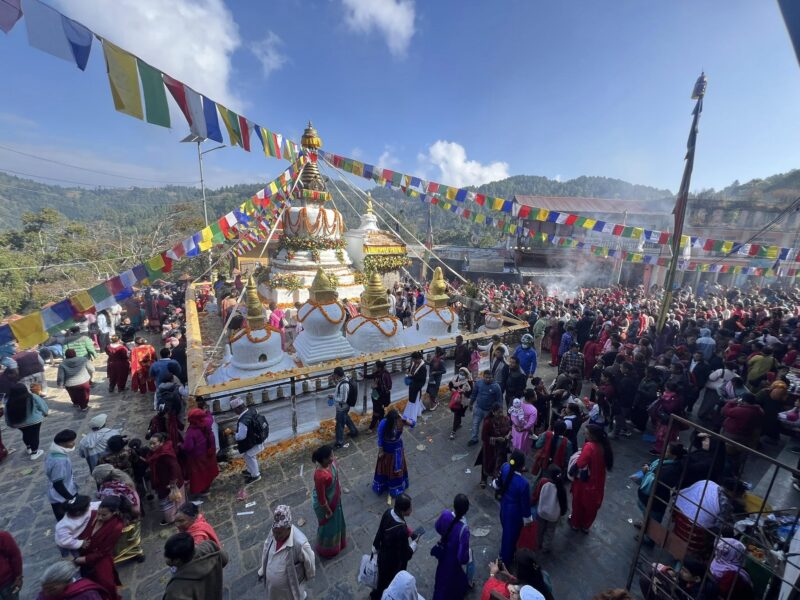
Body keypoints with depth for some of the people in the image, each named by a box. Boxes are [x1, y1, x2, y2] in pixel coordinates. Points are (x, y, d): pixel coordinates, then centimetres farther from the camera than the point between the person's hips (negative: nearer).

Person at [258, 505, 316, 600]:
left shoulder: (300, 543, -41)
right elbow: (266, 549, -2)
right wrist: (262, 569, 9)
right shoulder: (275, 531, -24)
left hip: (291, 584, -5)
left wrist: (309, 575, -5)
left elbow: (309, 561, -22)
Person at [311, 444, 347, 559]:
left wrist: (339, 486, 17)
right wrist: (328, 511, -13)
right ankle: (326, 549, 51)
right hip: (326, 503, -7)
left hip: (334, 498, 7)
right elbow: (321, 498, -27)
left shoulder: (330, 462, -19)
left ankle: (336, 540, 61)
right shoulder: (320, 475, -42)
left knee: (337, 520, 32)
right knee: (328, 525, 21)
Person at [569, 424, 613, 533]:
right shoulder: (604, 447, -8)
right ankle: (585, 526, 41)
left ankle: (575, 523, 37)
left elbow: (580, 464, -35)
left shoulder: (589, 446, -29)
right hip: (598, 483, 6)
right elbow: (607, 464, 9)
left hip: (584, 482, -6)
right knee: (591, 506, 24)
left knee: (578, 503, 18)